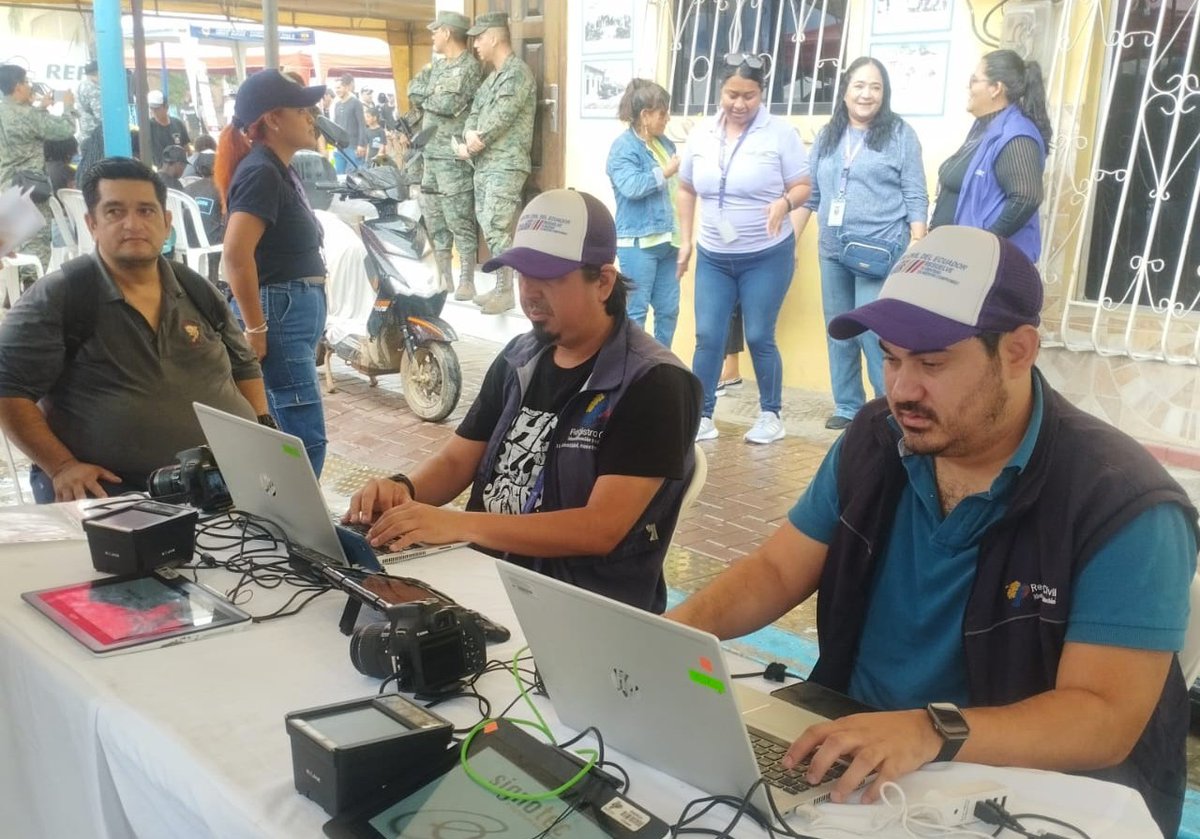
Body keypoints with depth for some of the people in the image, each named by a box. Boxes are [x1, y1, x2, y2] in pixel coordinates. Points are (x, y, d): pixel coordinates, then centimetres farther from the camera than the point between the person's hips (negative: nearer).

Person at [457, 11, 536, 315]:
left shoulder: (518, 72, -9)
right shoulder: (491, 77, 20)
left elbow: (502, 116, -17)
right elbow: (475, 112, 15)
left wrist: (477, 141, -7)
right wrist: (468, 138, -5)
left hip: (506, 165, -9)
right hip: (485, 163, 9)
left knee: (496, 227, -12)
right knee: (489, 227, 10)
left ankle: (506, 292, -6)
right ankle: (501, 286, 17)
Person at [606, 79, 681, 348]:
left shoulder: (664, 143, 14)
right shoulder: (623, 147, -9)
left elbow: (678, 183, 27)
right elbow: (631, 186, -24)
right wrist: (664, 172, -15)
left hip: (666, 238, 8)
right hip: (638, 241, -8)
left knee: (669, 309, 12)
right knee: (635, 311, -1)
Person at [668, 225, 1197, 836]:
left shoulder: (1123, 506, -18)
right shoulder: (874, 443, -1)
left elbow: (1106, 717, -22)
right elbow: (777, 572, 5)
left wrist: (933, 732, -37)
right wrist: (677, 629, -13)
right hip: (848, 757, 5)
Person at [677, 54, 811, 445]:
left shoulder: (781, 133, -8)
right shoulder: (701, 136, 3)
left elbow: (803, 186, -5)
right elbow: (686, 190, 14)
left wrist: (785, 202, -27)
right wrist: (685, 241, 10)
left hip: (767, 256, -3)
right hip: (713, 257, 4)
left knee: (759, 337, 1)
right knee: (707, 337, 3)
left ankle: (771, 414, 18)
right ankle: (702, 416, 13)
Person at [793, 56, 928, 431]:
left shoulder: (900, 134, -1)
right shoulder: (827, 136, 12)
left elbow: (916, 199, -3)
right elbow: (809, 194, 15)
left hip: (880, 253, -5)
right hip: (832, 252, 5)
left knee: (873, 334, -11)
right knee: (839, 334, 11)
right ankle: (847, 407, 22)